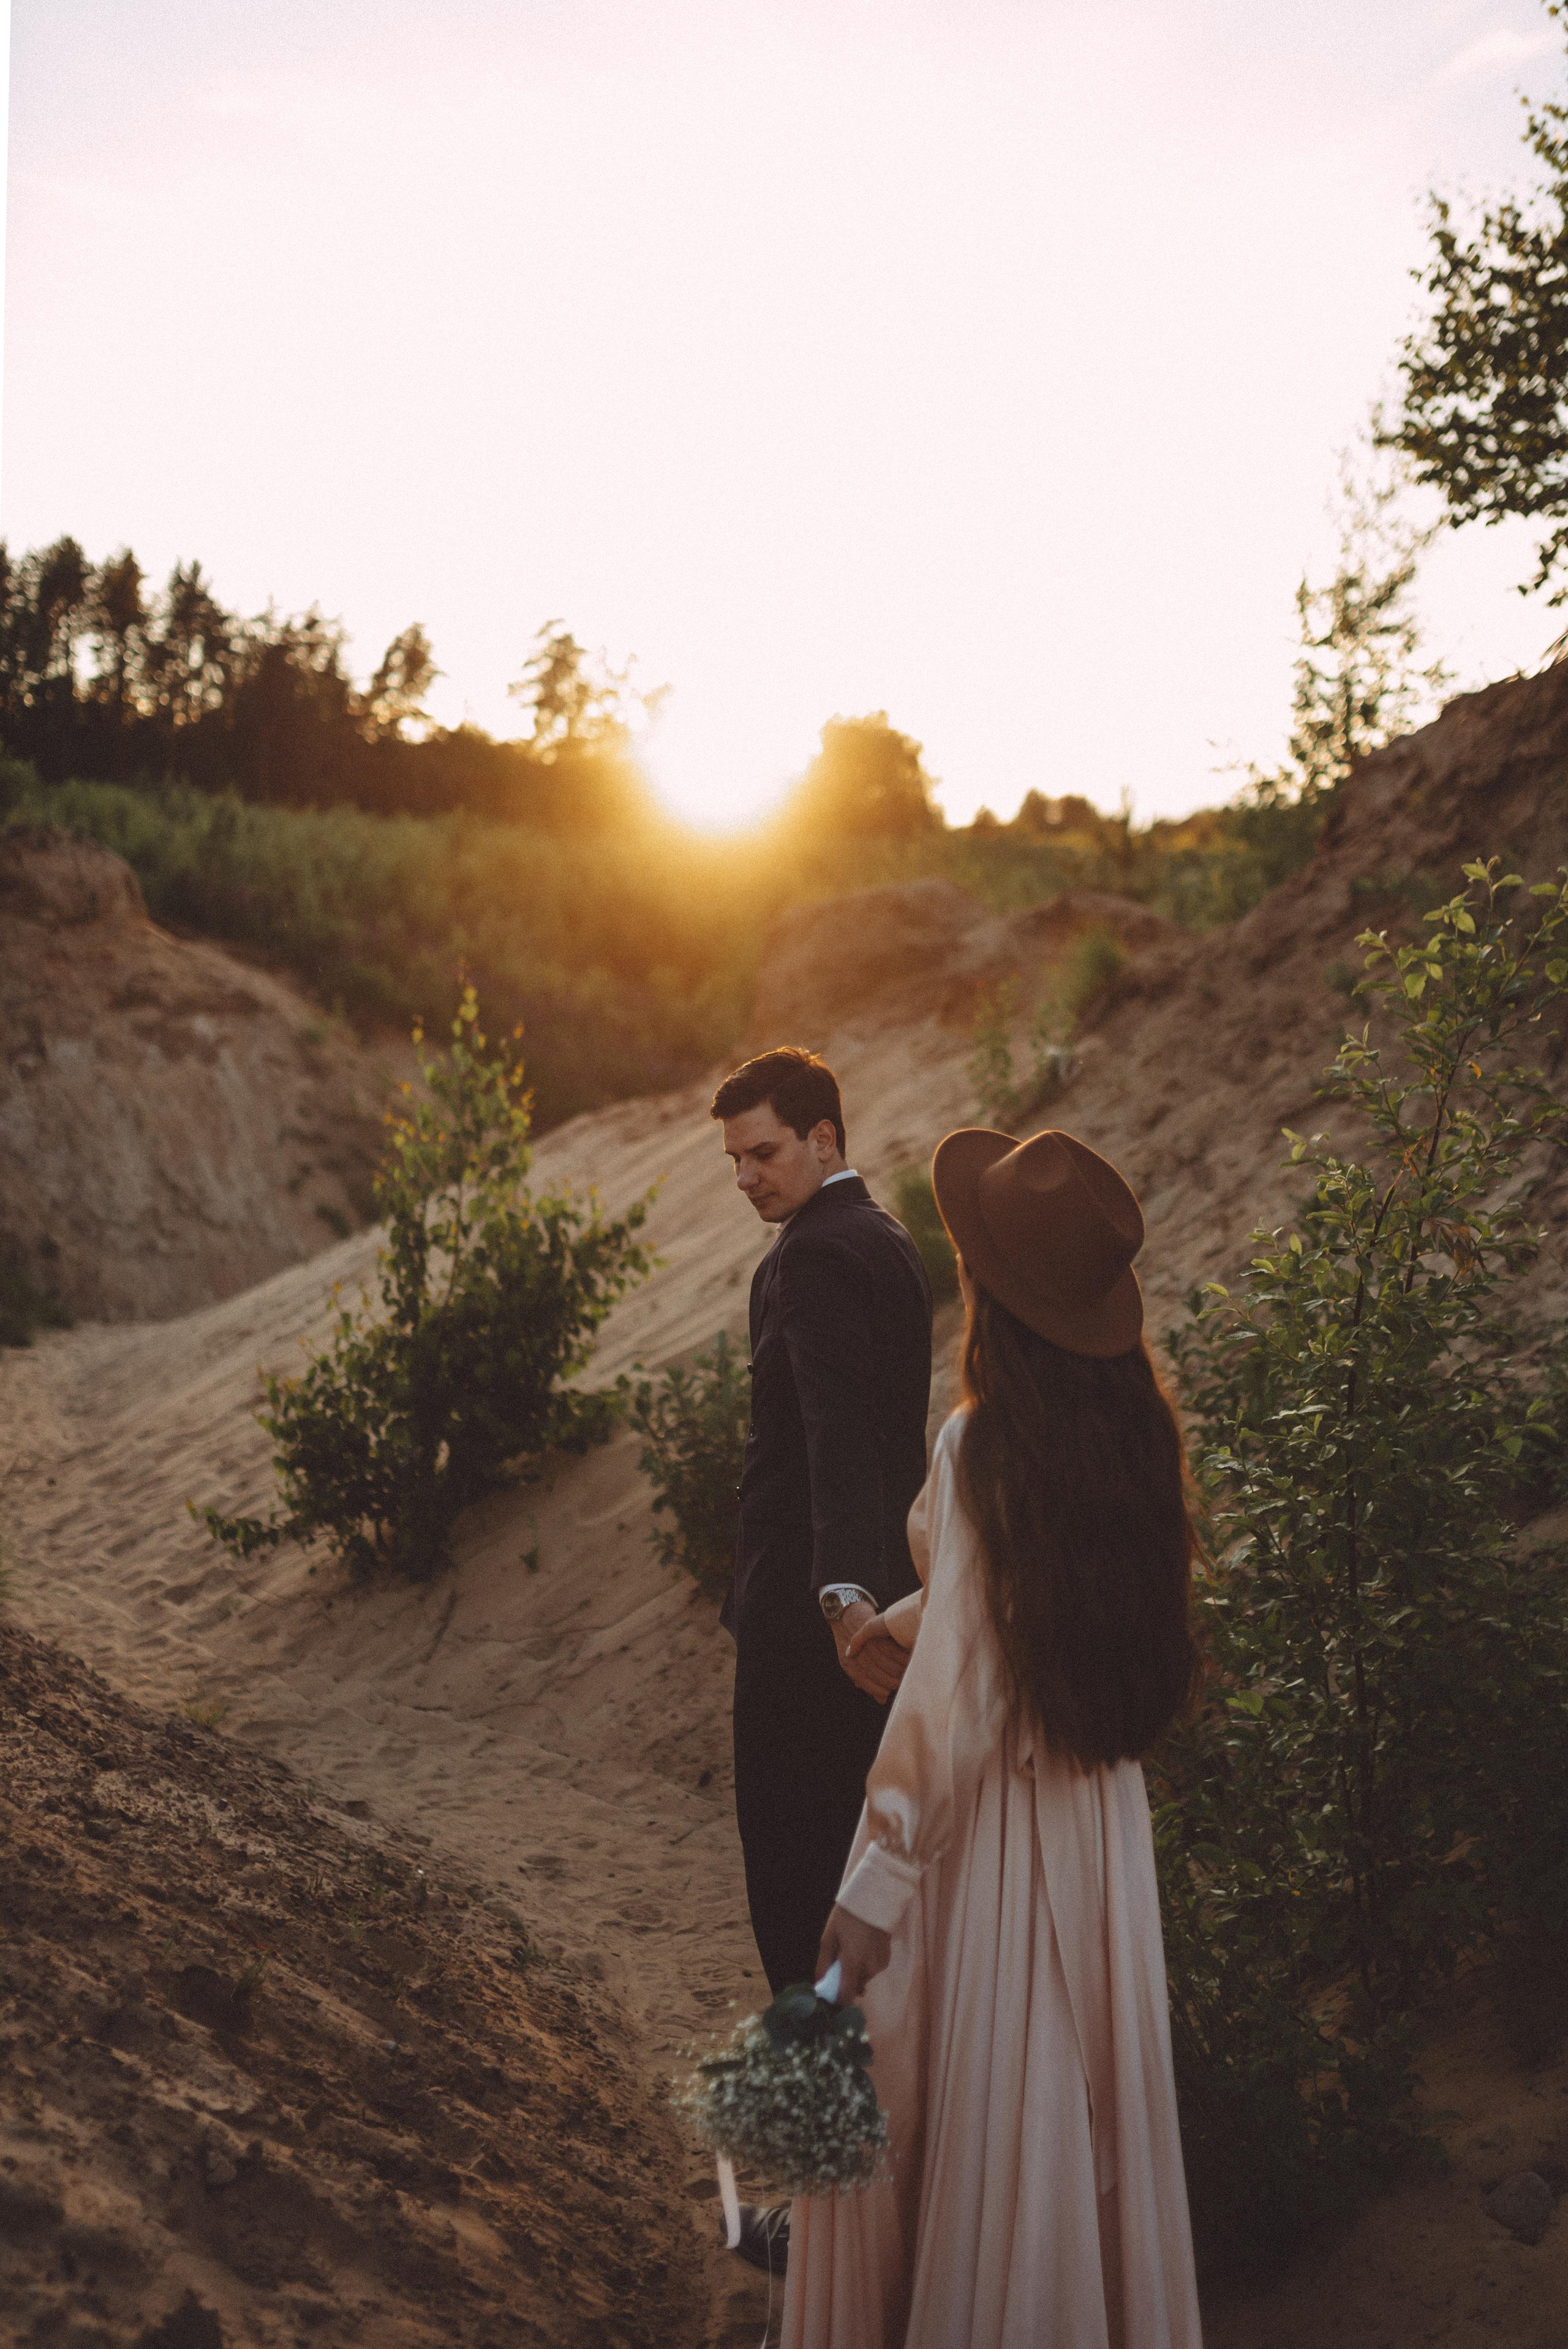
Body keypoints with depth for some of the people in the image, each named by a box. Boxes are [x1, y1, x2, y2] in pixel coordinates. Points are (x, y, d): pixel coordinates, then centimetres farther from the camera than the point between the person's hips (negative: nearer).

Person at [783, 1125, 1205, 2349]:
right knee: (1084, 2099, 22)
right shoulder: (1134, 1426, -3)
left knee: (950, 2101, 13)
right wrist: (899, 1617, 29)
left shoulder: (984, 1446, -24)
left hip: (988, 1822, -6)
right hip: (1101, 1820, 6)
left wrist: (875, 1887, -17)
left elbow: (955, 1696, -24)